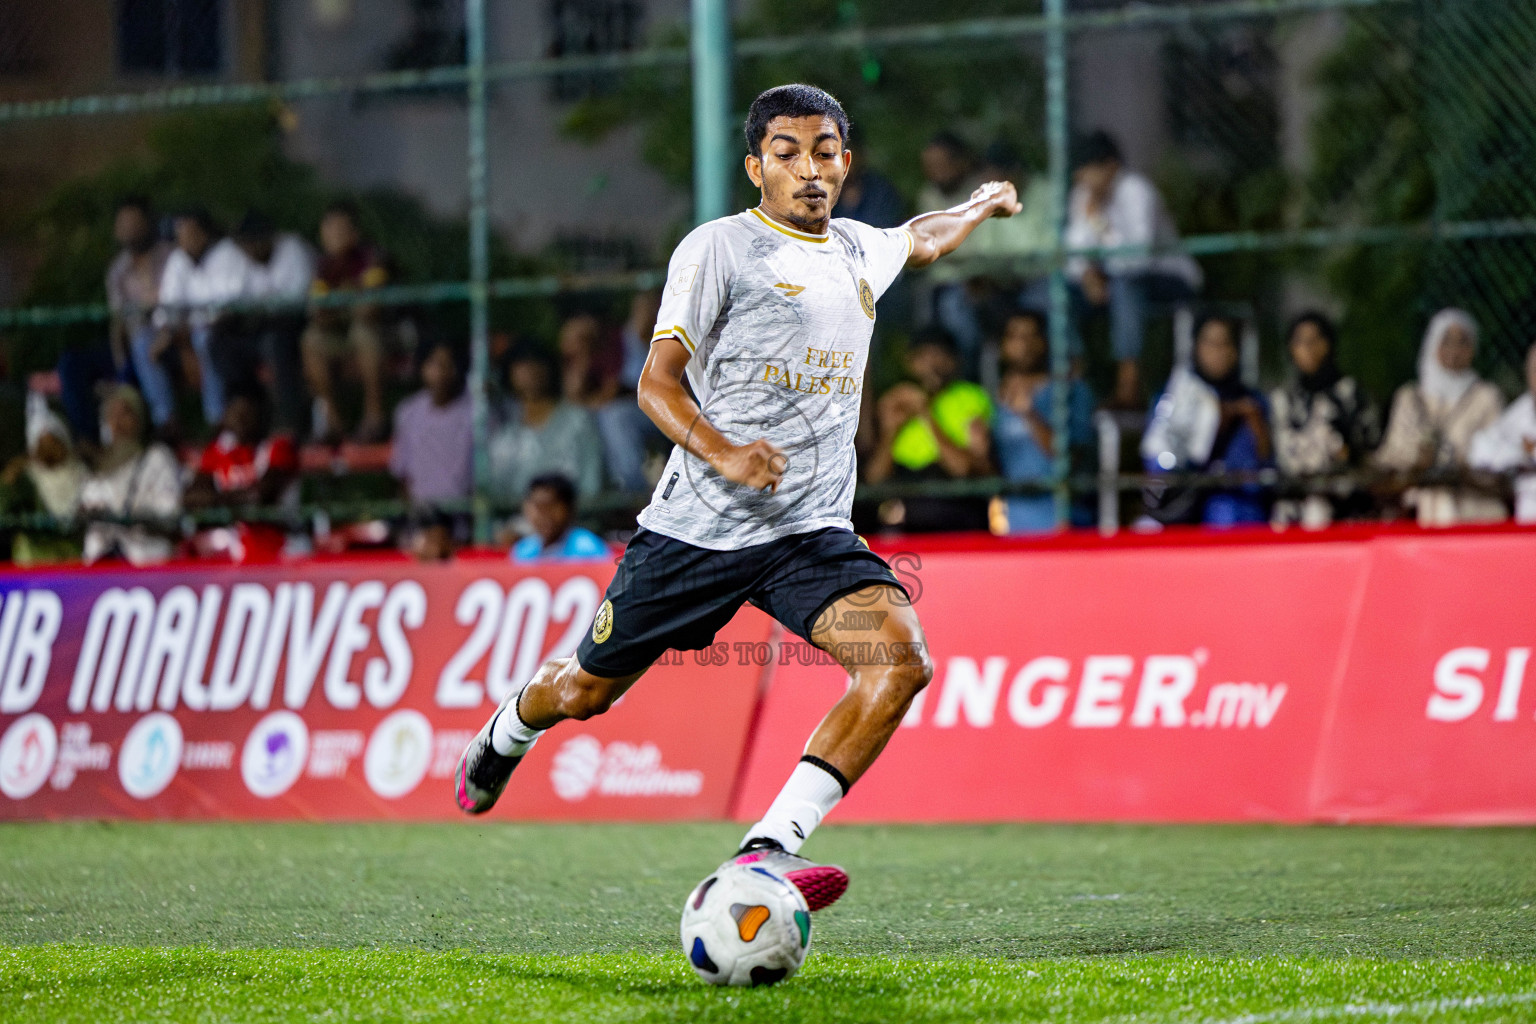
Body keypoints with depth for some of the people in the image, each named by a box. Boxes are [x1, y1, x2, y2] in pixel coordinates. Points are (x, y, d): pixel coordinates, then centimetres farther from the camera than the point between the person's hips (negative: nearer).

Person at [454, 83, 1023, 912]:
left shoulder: (858, 251, 14)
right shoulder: (720, 247, -5)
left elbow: (922, 240, 40)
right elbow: (657, 382, -9)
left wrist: (982, 205, 53)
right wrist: (721, 452, -25)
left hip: (812, 532, 4)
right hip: (698, 525, -4)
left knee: (902, 659, -23)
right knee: (586, 691, 8)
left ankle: (768, 851, -25)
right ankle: (507, 734, 46)